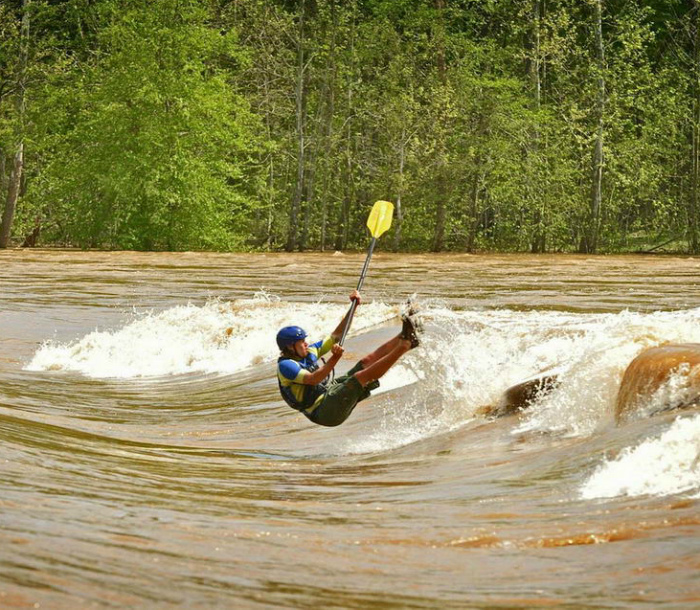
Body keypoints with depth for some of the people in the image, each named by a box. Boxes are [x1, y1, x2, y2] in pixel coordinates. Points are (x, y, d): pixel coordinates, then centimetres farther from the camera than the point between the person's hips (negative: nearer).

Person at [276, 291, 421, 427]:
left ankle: (405, 337, -10)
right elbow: (312, 380, -29)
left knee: (369, 360, -1)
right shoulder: (285, 365, -12)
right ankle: (405, 344, -33)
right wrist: (334, 359, -41)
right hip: (324, 412, -9)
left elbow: (336, 335, 18)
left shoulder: (309, 352, 14)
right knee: (362, 376, -25)